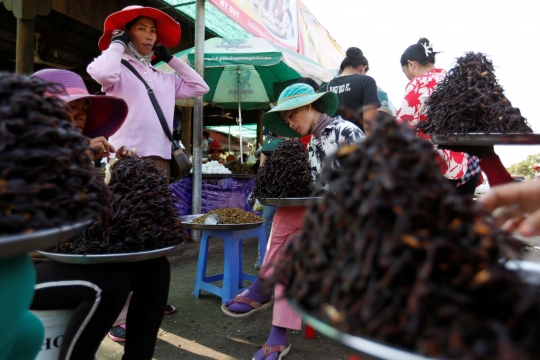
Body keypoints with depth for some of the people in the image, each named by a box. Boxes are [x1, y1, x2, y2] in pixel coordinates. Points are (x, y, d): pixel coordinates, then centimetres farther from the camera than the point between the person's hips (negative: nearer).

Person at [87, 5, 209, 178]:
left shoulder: (166, 78, 19)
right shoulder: (119, 68, 3)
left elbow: (200, 87, 21)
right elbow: (103, 73, -20)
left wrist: (170, 59, 22)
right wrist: (118, 43, 0)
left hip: (161, 158, 6)